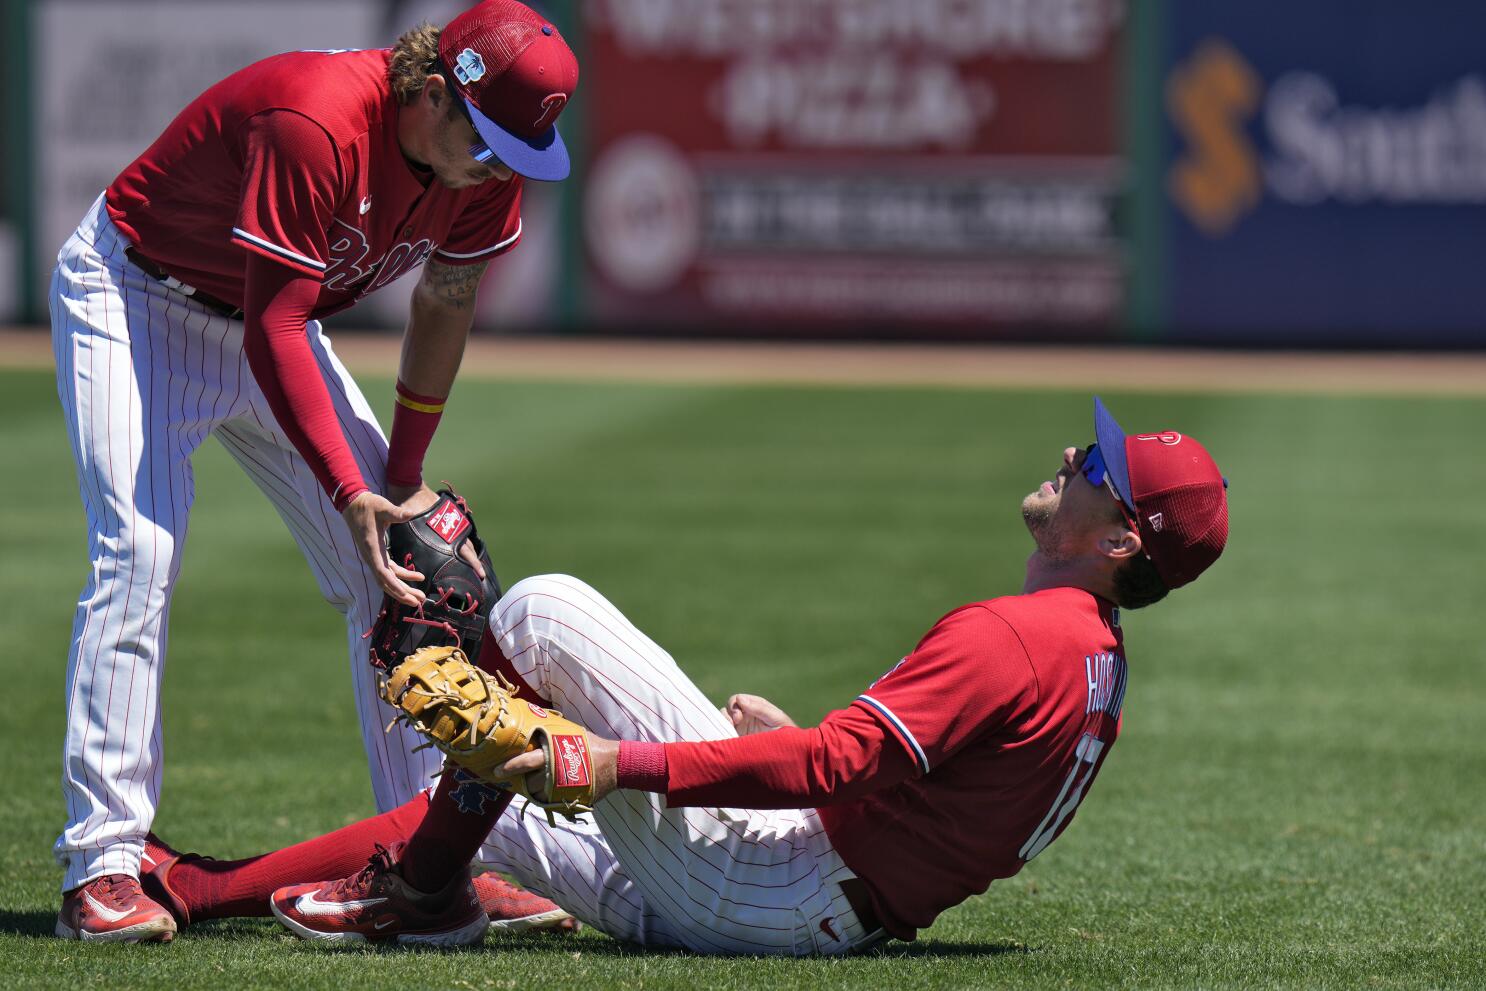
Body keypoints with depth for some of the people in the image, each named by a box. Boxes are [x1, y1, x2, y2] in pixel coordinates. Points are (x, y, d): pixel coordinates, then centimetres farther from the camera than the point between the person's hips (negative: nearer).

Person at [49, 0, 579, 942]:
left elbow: (446, 306, 2)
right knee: (141, 555, -23)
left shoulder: (488, 163, -14)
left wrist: (405, 476, 4)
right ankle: (102, 868, -23)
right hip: (134, 297, -7)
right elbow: (274, 328, -35)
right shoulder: (314, 125, -37)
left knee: (394, 565, 1)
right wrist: (350, 493, -40)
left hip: (271, 325, 8)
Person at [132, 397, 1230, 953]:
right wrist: (806, 739, 28)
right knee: (475, 809, 23)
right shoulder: (1097, 655, 14)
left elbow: (837, 770, -26)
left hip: (765, 883, -10)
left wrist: (616, 763, -27)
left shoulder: (1011, 638, -17)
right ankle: (194, 888, 26)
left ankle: (426, 887, -2)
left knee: (544, 607, -8)